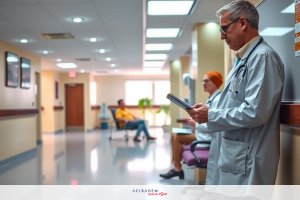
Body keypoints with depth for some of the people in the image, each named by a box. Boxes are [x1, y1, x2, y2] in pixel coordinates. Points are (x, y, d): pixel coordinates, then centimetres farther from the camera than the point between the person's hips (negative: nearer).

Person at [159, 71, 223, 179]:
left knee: (178, 138, -14)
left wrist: (196, 124, -18)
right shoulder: (211, 99, 13)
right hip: (204, 133, 10)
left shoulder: (218, 99, -20)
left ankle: (177, 169, 0)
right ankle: (176, 166, 3)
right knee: (174, 136, 4)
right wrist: (194, 124, 3)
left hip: (210, 137, -10)